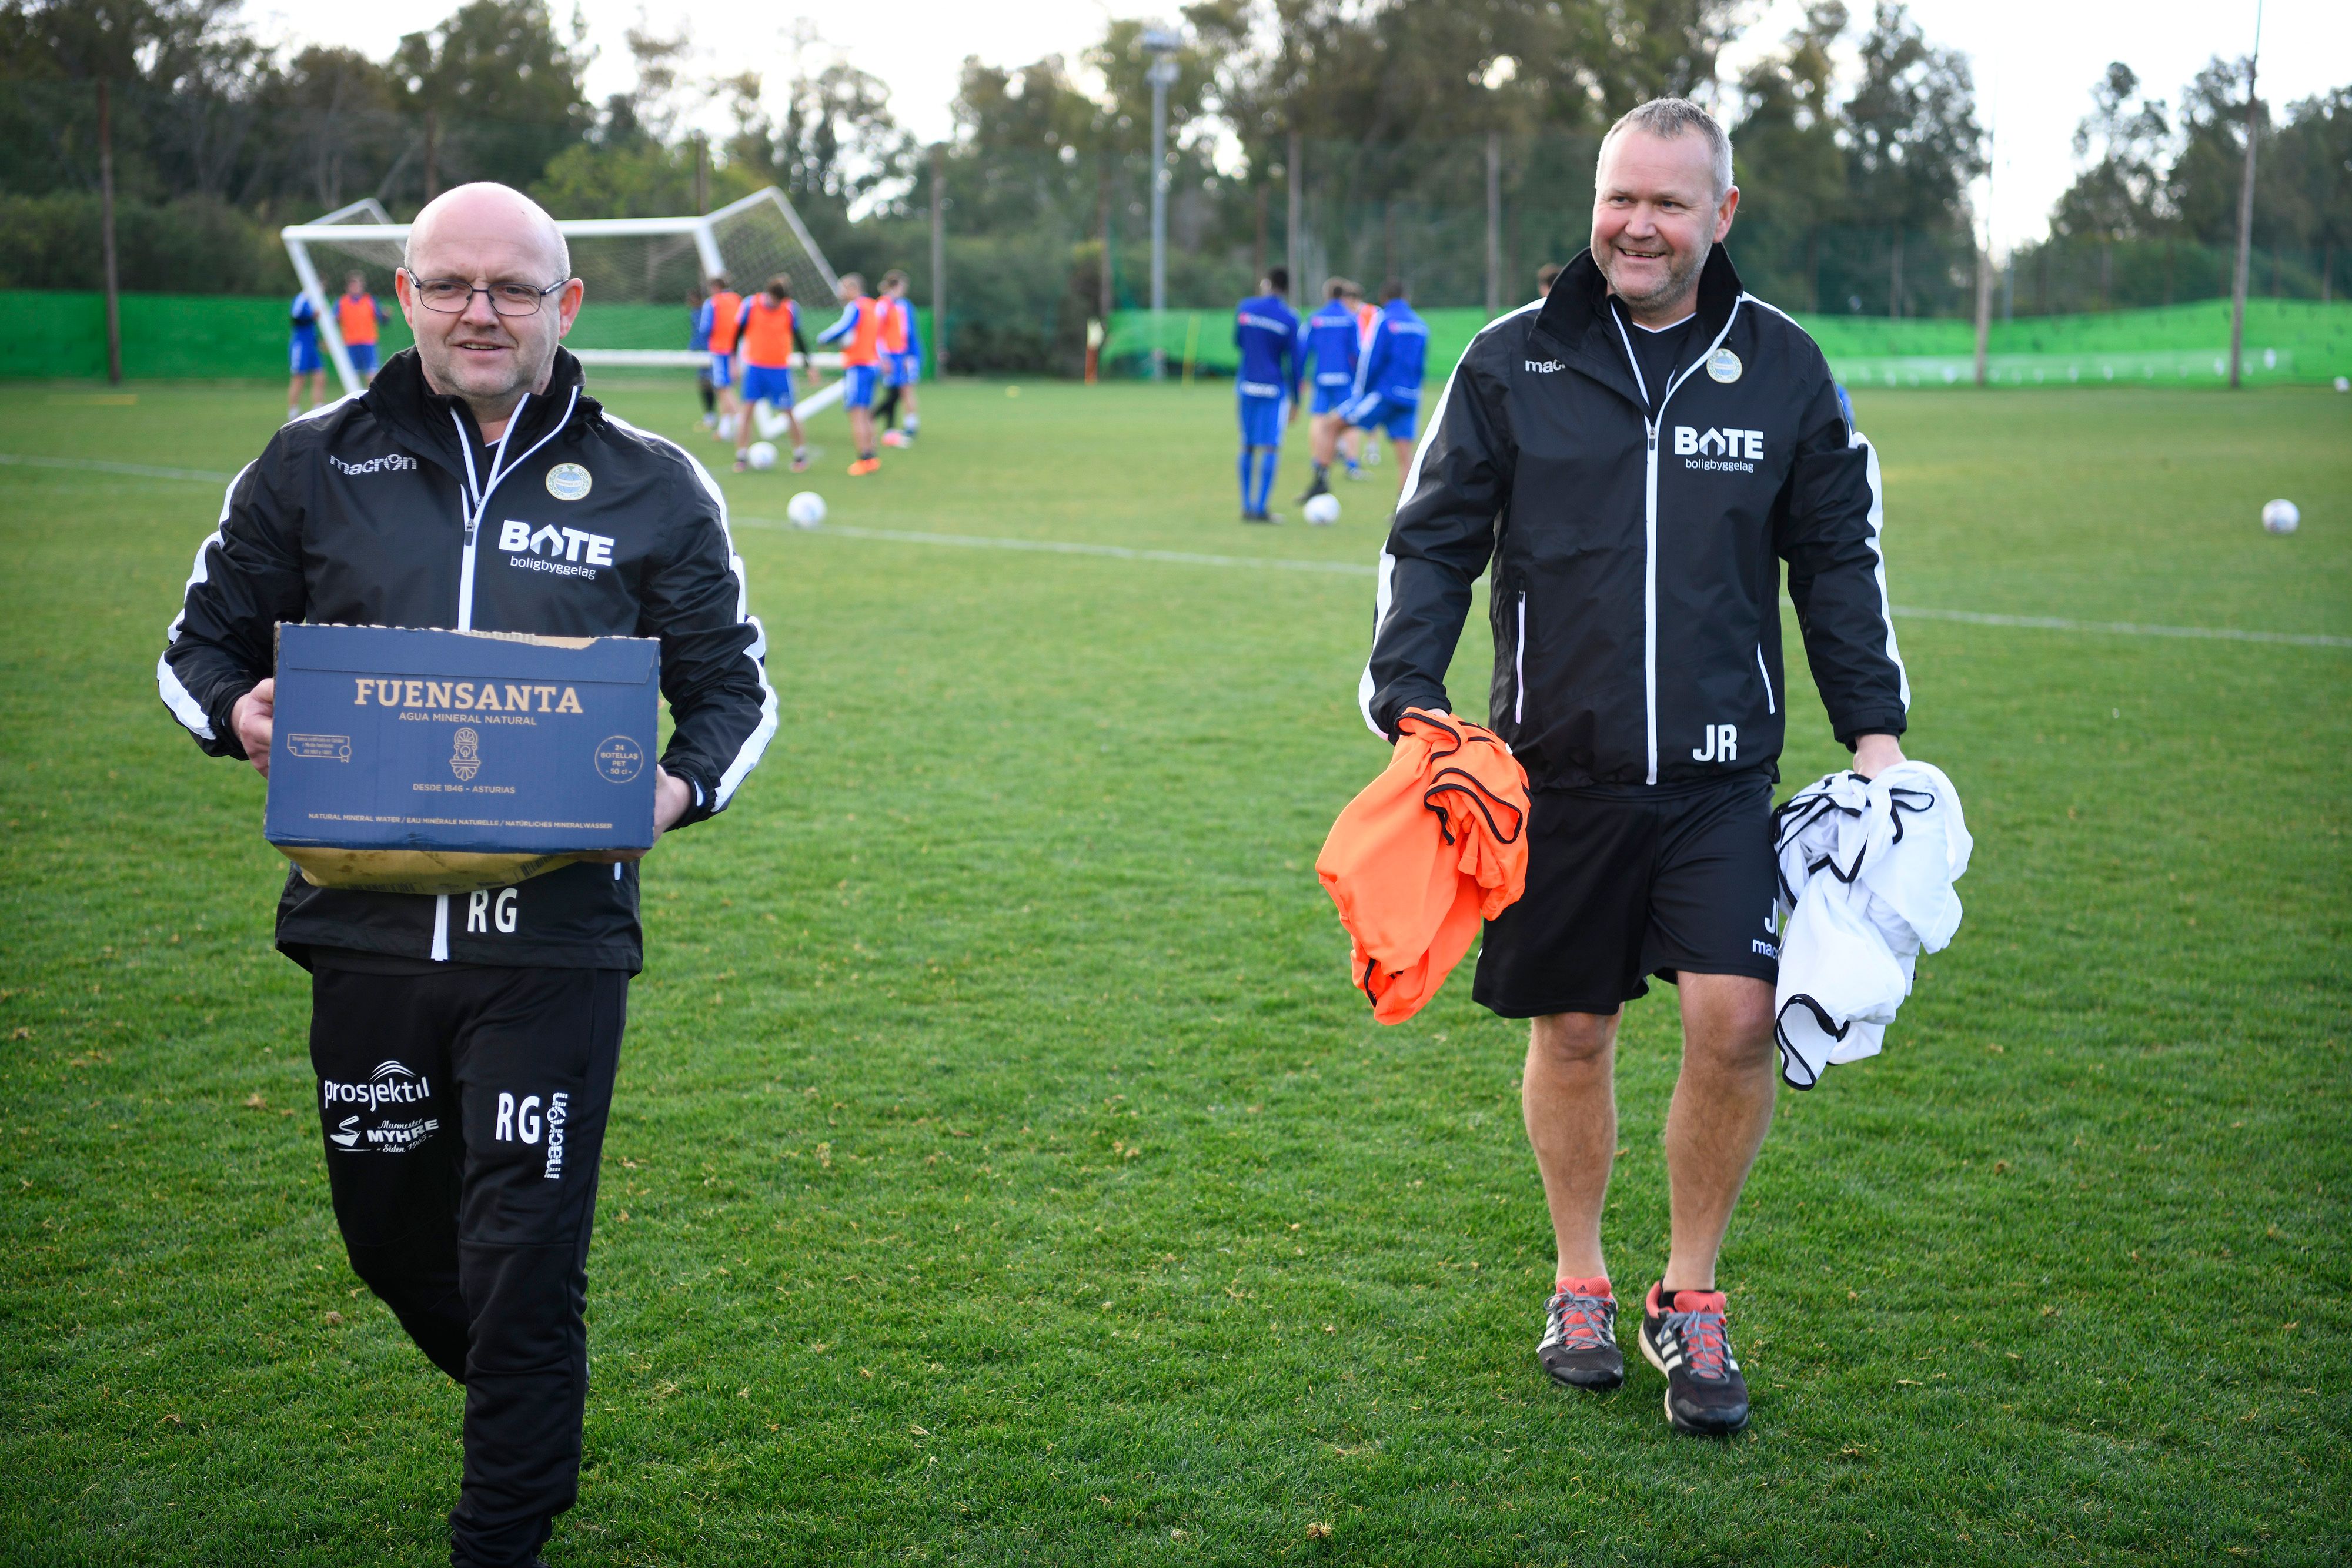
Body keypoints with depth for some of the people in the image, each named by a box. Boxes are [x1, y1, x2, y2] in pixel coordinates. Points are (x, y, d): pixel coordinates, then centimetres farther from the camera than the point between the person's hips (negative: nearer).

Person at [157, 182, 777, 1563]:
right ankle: (525, 1405, 46)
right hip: (367, 926, 3)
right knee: (392, 1239, 17)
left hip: (556, 942, -3)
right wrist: (234, 711, -9)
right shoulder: (315, 467, 6)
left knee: (524, 1263, -2)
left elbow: (735, 686, 9)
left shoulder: (653, 489, 3)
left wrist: (682, 787, -12)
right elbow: (203, 642, 14)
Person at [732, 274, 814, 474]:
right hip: (753, 366, 0)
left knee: (789, 411, 0)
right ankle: (742, 457, 0)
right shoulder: (750, 305, -6)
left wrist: (808, 366, 7)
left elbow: (798, 338, 7)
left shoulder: (790, 309, -4)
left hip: (781, 369, 0)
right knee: (748, 408, -6)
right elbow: (738, 332, 3)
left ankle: (801, 455, 15)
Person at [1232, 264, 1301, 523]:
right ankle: (1259, 509, -10)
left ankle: (1247, 506, 13)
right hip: (1274, 389, -4)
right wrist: (1295, 401, 3)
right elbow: (1295, 363, -4)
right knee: (1270, 448, -4)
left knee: (1247, 446, 11)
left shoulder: (1244, 307, 3)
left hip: (1245, 385, 4)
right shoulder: (1289, 320, -5)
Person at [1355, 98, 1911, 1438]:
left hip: (1720, 774, 0)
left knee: (1736, 1020, -12)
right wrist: (1408, 698, -8)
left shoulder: (1782, 368, 4)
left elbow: (1840, 559, 12)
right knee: (1572, 1032, 10)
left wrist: (1876, 725, 5)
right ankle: (1582, 1287, 31)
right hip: (1557, 771, 0)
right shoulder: (1513, 362, 1)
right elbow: (1433, 540, 5)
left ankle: (1691, 1298, 10)